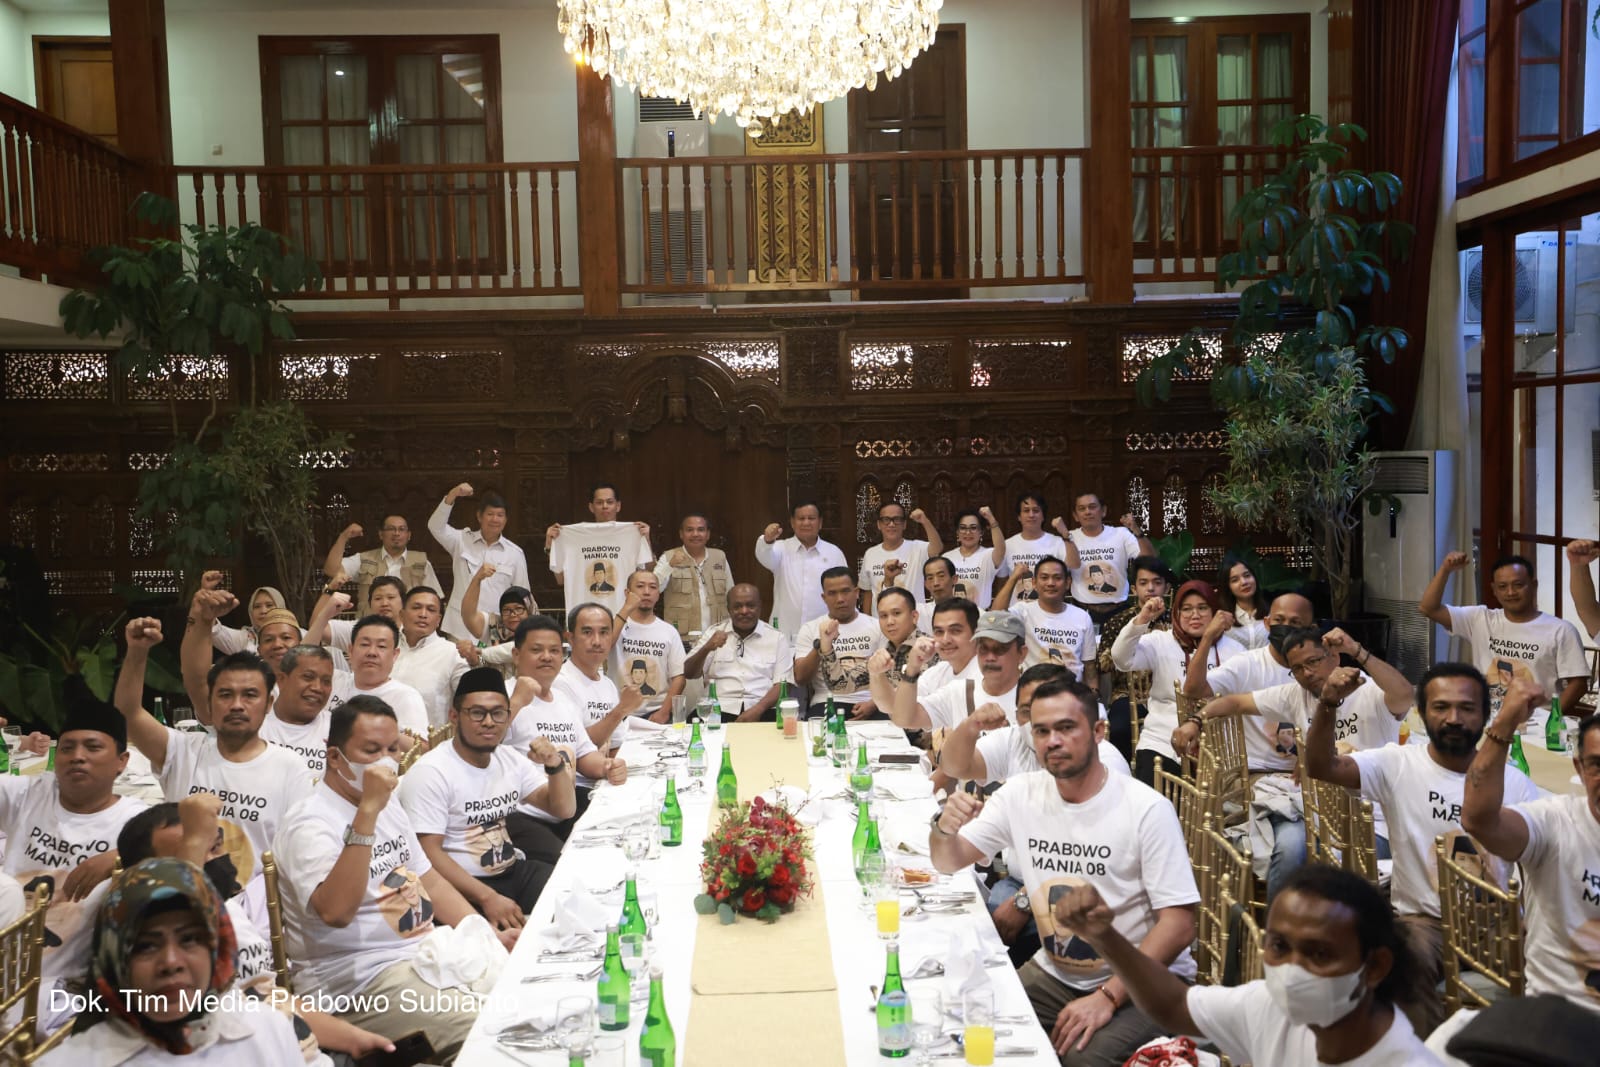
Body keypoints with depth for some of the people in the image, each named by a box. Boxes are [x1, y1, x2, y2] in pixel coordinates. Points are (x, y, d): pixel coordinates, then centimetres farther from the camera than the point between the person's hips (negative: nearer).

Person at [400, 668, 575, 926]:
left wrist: (555, 766, -9)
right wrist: (488, 897, -27)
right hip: (461, 887, -7)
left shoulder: (511, 759, 10)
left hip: (514, 872, 8)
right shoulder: (430, 772, -11)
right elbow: (428, 853, -18)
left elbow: (564, 810, 11)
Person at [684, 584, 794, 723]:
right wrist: (706, 649, -10)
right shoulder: (714, 633, 15)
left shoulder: (777, 638, 11)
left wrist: (758, 709, -15)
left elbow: (782, 684, 3)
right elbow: (689, 674, 10)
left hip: (762, 713, -1)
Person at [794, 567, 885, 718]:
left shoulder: (877, 626, 12)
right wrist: (821, 646, -14)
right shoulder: (810, 629, 11)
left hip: (868, 704, 1)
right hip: (827, 705, -1)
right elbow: (801, 678, 1)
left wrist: (873, 704, -11)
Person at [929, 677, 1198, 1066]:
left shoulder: (1147, 809, -16)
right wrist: (945, 828, -20)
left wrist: (1108, 997, -25)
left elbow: (1178, 924, -16)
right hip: (1054, 973, 5)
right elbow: (948, 865, 4)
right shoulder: (1020, 794, -2)